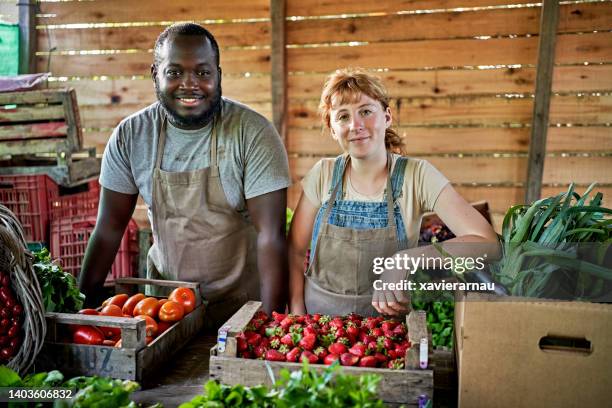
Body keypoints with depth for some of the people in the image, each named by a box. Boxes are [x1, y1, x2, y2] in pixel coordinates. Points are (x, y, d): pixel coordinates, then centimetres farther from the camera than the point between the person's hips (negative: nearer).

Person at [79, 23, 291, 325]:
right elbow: (109, 230, -1)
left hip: (240, 300, -2)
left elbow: (271, 235, -21)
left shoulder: (254, 133, -19)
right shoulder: (129, 136, -8)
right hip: (164, 298, 3)